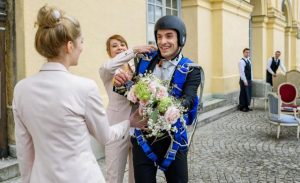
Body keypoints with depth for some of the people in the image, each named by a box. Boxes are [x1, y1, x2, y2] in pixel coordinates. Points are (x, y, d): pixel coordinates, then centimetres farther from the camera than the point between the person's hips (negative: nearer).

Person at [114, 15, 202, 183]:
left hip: (172, 138, -2)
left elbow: (188, 100, -21)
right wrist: (122, 84, -13)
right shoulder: (146, 61, 2)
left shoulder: (190, 70, -7)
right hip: (142, 136, 3)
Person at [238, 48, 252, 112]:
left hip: (249, 80, 8)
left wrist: (251, 79, 12)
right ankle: (242, 107, 7)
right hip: (244, 80, -8)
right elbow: (242, 72, -19)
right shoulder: (241, 61, -14)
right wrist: (245, 81, -20)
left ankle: (246, 106, 22)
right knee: (243, 94, -3)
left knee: (248, 93, 12)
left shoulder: (249, 60, 12)